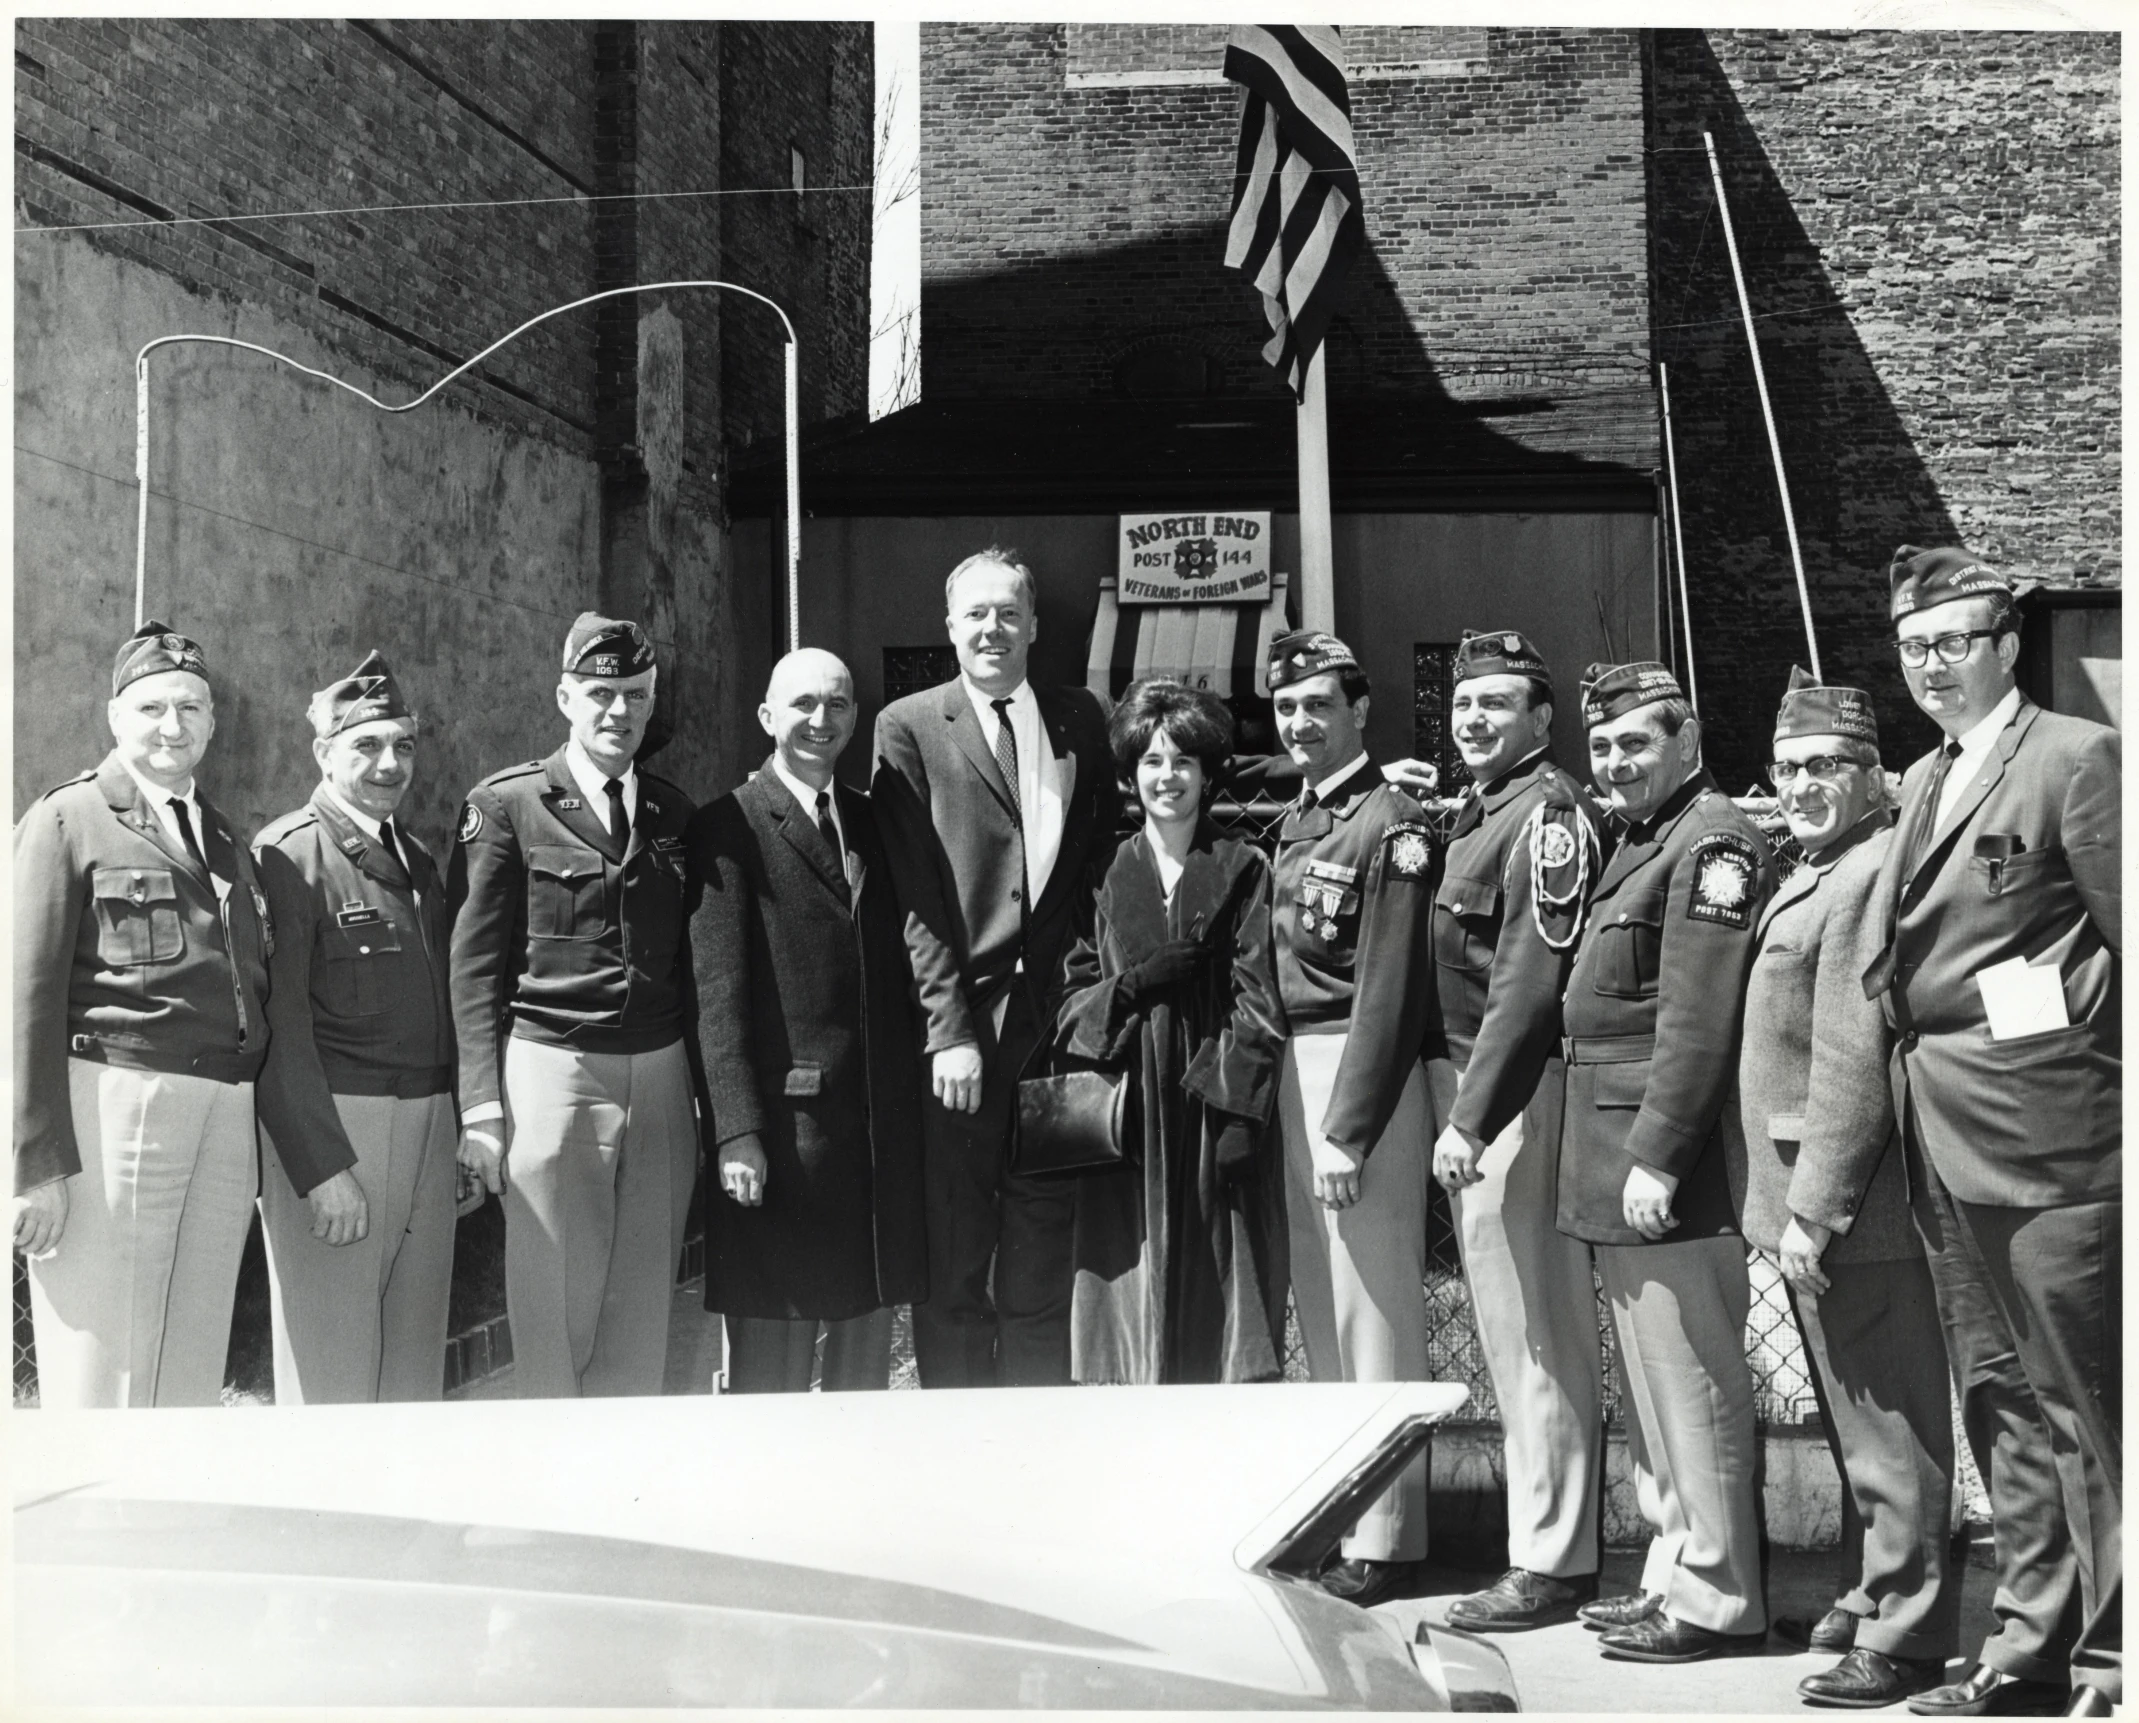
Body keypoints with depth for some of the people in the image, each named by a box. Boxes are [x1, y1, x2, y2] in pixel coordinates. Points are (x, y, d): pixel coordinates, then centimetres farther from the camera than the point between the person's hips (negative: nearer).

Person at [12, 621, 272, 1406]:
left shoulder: (225, 840, 21)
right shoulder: (67, 820, 4)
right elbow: (29, 997, -3)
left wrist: (263, 1142, 10)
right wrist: (38, 1163, -10)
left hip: (224, 1114, 5)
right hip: (111, 1102, -5)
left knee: (192, 1378, 7)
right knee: (99, 1374, -3)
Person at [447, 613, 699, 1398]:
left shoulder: (673, 811, 13)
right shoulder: (506, 805, 0)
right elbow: (474, 965, -2)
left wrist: (704, 1093, 9)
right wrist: (483, 1107, -8)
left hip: (661, 1079, 4)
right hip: (551, 1074, -4)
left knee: (642, 1328, 7)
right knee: (554, 1318, 0)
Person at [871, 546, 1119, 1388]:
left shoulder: (1079, 719, 13)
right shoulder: (909, 727, 2)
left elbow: (1102, 862, 15)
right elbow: (916, 896, -4)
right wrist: (949, 1028, -10)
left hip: (1055, 1024, 3)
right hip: (957, 1027, -3)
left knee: (1042, 1266, 9)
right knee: (952, 1267, 2)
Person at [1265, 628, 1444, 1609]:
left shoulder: (1388, 823, -11)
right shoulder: (1294, 823, 15)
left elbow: (1387, 988, -16)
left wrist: (1347, 1130, -17)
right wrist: (1303, 1105, 8)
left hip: (1362, 1071, -9)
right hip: (1296, 1065, 9)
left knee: (1374, 1304, -3)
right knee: (1320, 1304, 15)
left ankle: (1384, 1539, 6)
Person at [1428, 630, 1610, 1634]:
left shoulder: (1551, 812, -12)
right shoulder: (1474, 814, 17)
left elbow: (1531, 981, -20)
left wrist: (1469, 1119, -22)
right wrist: (1463, 1111, 9)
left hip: (1520, 1094, -10)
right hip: (1477, 1091, 10)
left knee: (1534, 1332, -4)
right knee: (1512, 1326, 15)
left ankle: (1550, 1563, 5)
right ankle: (1551, 1537, 25)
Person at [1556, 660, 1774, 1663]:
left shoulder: (1713, 845, -12)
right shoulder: (1637, 841, 18)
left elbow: (1697, 1023, -19)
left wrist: (1656, 1156, -21)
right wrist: (1614, 1158, 14)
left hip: (1667, 1155, -10)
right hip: (1613, 1159, 10)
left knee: (1692, 1381, -3)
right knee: (1650, 1381, 16)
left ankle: (1716, 1602, 6)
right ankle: (1672, 1573, 26)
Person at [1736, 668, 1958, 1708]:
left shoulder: (1872, 875, -17)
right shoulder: (1815, 872, 15)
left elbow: (1853, 1066, -22)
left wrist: (1811, 1212, -21)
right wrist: (1797, 1206, 16)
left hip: (1853, 1210, -10)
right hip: (1811, 1202, 10)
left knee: (1886, 1418, -1)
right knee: (1855, 1415, 19)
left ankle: (1904, 1637, 9)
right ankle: (1868, 1597, 32)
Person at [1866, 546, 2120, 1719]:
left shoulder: (2076, 759, -7)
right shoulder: (1924, 782, 16)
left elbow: (2126, 937, -11)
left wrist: (2059, 1030, -9)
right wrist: (1913, 1068, 8)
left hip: (2046, 1126, -8)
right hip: (1946, 1133, 8)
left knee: (2081, 1396, 0)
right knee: (2001, 1399, 15)